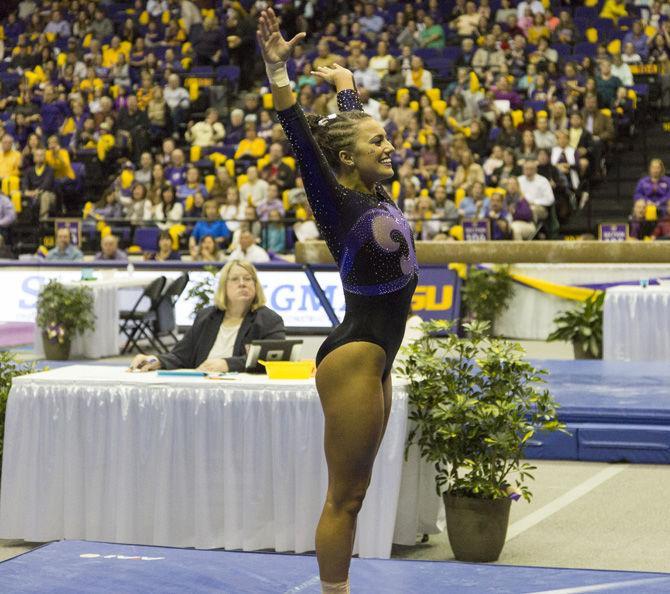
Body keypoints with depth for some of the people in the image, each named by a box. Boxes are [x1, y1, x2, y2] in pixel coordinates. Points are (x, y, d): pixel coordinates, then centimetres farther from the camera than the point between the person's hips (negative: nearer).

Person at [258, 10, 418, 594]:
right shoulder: (338, 204, -12)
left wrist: (345, 81, 38)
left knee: (353, 494, 12)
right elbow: (302, 139, -23)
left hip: (375, 357, 9)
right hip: (353, 357, -9)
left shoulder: (374, 195, 8)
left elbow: (353, 121, 23)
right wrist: (278, 69, -31)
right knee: (344, 497, -2)